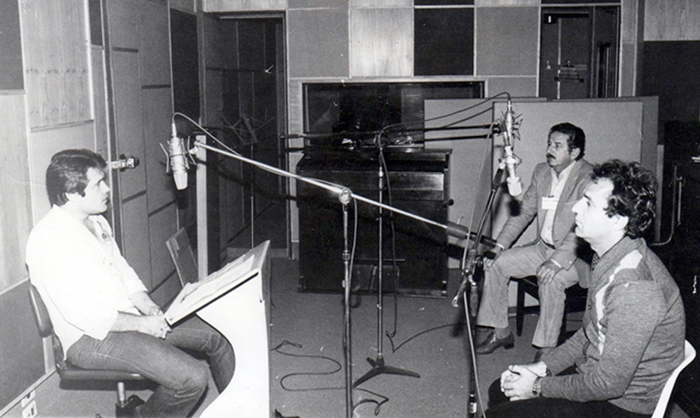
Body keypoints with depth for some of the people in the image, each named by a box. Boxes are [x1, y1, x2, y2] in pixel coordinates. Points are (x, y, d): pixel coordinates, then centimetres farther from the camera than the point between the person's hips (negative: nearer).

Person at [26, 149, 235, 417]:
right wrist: (141, 324, -17)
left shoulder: (96, 222, 10)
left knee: (217, 336, 4)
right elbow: (83, 315, -24)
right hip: (91, 338, -9)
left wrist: (150, 309, -1)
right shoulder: (48, 241, -20)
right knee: (193, 377, -22)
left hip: (126, 316, 9)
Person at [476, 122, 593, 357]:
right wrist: (500, 245, 0)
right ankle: (501, 332, 6)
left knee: (551, 279, -35)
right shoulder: (541, 172, 7)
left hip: (576, 253, -7)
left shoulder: (589, 179, -17)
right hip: (543, 247, 7)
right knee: (494, 263, -6)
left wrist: (558, 260, -36)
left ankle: (546, 350, -20)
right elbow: (523, 213, 12)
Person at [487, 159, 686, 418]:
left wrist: (539, 386, -15)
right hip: (595, 377, 9)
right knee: (500, 391, 12)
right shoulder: (608, 257, 1)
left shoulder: (634, 287, -31)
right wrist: (542, 367, 4)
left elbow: (610, 383, -27)